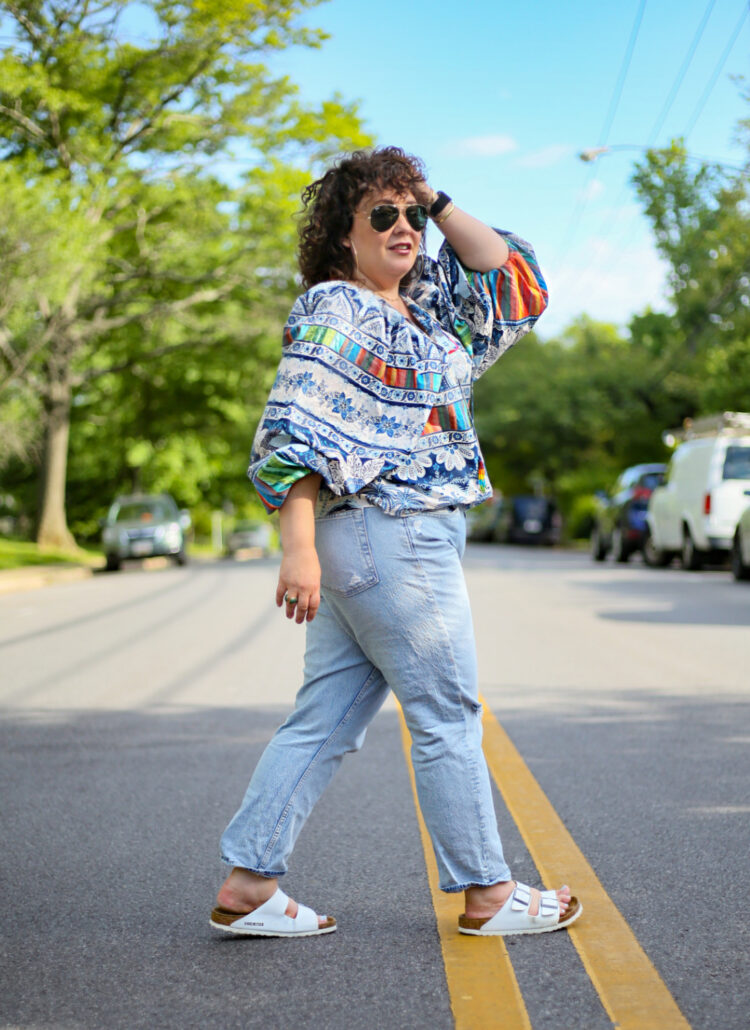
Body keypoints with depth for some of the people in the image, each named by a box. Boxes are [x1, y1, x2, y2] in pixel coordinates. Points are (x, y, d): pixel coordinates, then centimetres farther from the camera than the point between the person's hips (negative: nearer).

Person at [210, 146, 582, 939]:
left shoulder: (425, 304, 18)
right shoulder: (332, 309, -8)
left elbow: (512, 279, 23)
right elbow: (295, 432, -16)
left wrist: (436, 203, 16)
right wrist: (298, 546, -24)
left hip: (391, 542, 9)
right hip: (389, 532, -9)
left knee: (325, 719, 8)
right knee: (448, 717, 0)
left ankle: (246, 885, 11)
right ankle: (486, 894, 11)